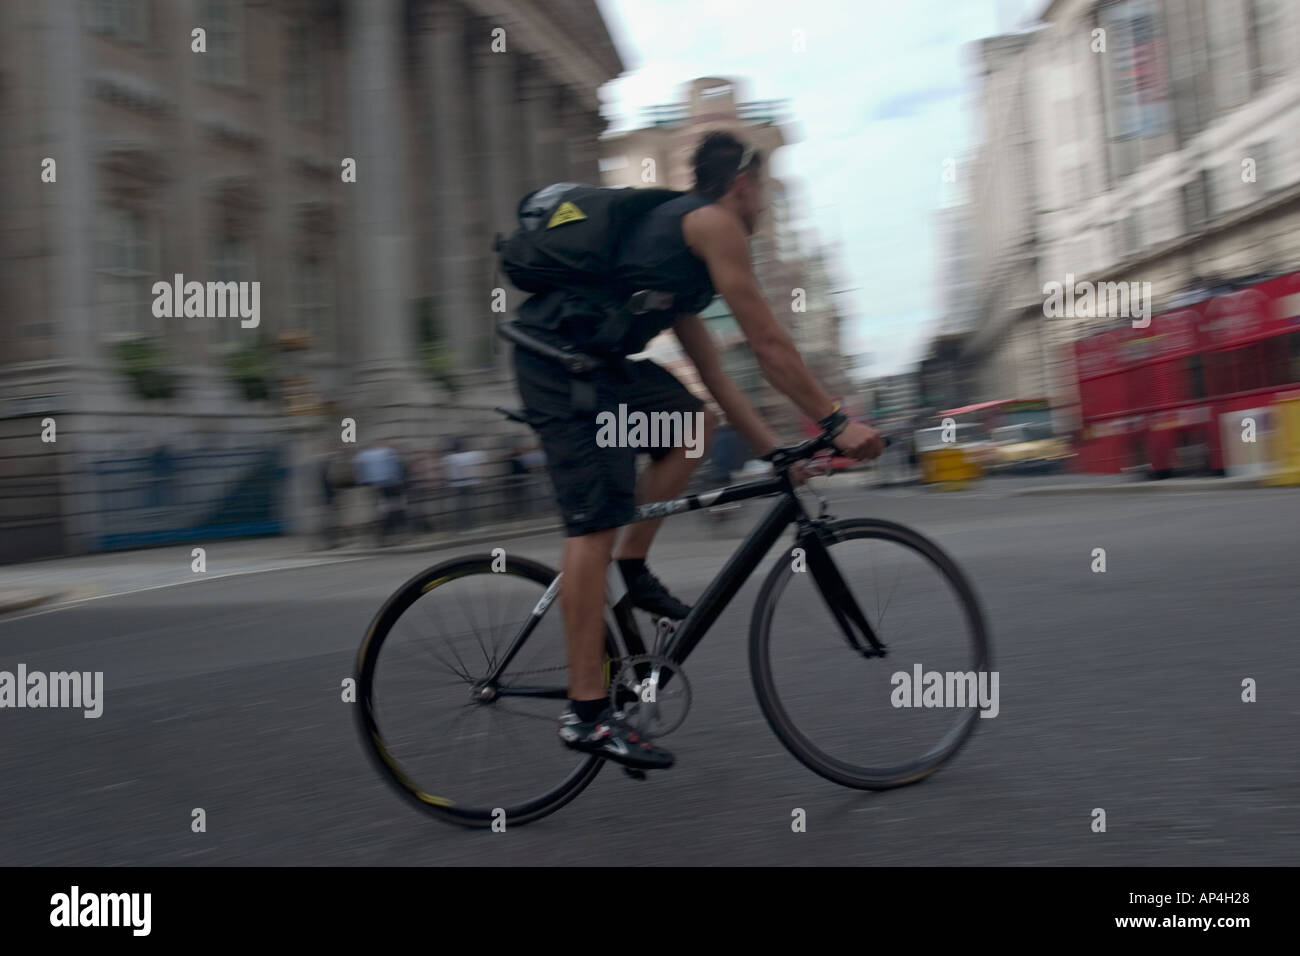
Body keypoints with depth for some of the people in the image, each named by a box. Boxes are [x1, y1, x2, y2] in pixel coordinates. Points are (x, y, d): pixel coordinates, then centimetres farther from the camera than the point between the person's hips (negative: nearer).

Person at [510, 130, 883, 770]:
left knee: (691, 423, 19)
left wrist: (775, 450, 23)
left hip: (588, 357, 10)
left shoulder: (677, 234, 26)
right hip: (561, 357, -10)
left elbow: (714, 377, 25)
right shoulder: (714, 221, -2)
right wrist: (835, 422, 0)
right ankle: (587, 714, -7)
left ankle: (632, 572, 16)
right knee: (597, 521, -11)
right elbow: (769, 345, -6)